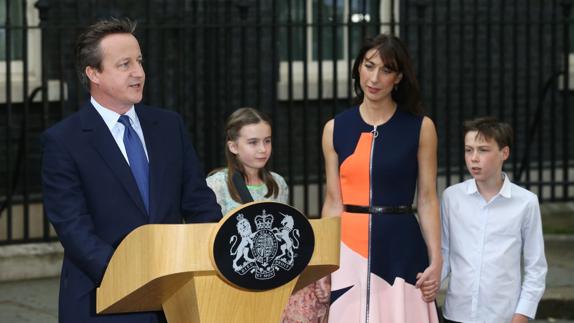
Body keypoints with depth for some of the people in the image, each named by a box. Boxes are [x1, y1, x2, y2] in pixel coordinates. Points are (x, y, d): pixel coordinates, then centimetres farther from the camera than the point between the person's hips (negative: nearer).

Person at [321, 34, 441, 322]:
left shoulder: (420, 128, 2)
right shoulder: (336, 128, 7)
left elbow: (427, 199, 2)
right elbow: (333, 202, 9)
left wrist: (436, 261, -5)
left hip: (401, 247, -1)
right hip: (349, 249, 1)